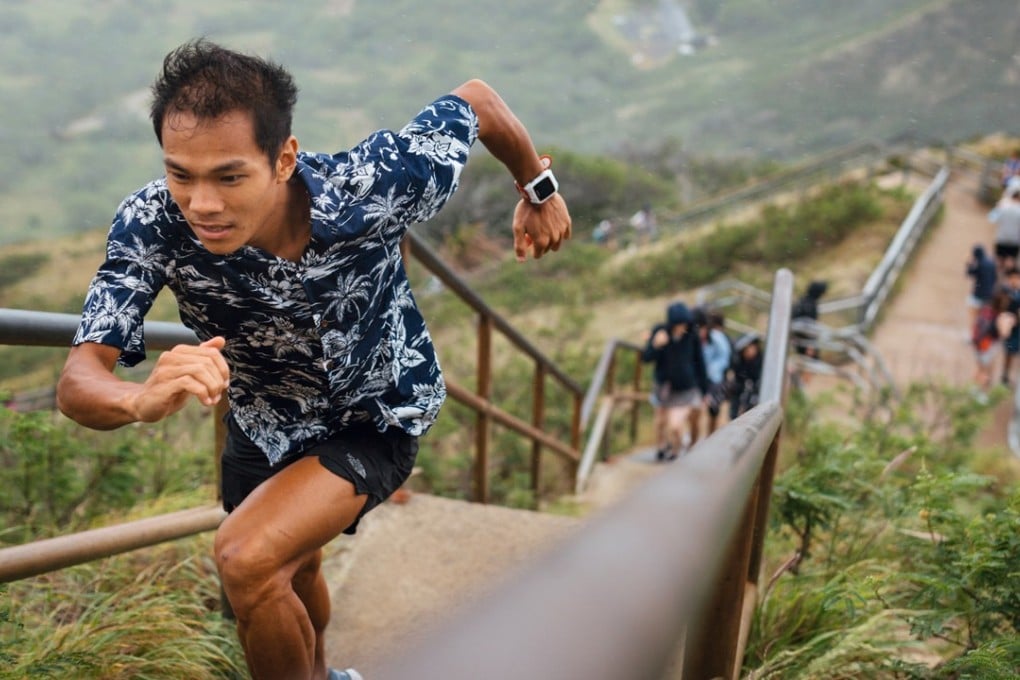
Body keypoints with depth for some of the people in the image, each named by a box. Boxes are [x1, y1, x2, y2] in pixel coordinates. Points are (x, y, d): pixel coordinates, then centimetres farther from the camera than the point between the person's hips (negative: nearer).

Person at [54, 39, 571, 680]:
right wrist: (142, 399, -58)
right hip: (264, 424, 4)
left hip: (377, 419, -4)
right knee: (294, 573, 29)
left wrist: (539, 189, -3)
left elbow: (475, 99, -19)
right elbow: (78, 382, -35)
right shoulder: (151, 225, -31)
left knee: (247, 560, -27)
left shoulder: (369, 188, -36)